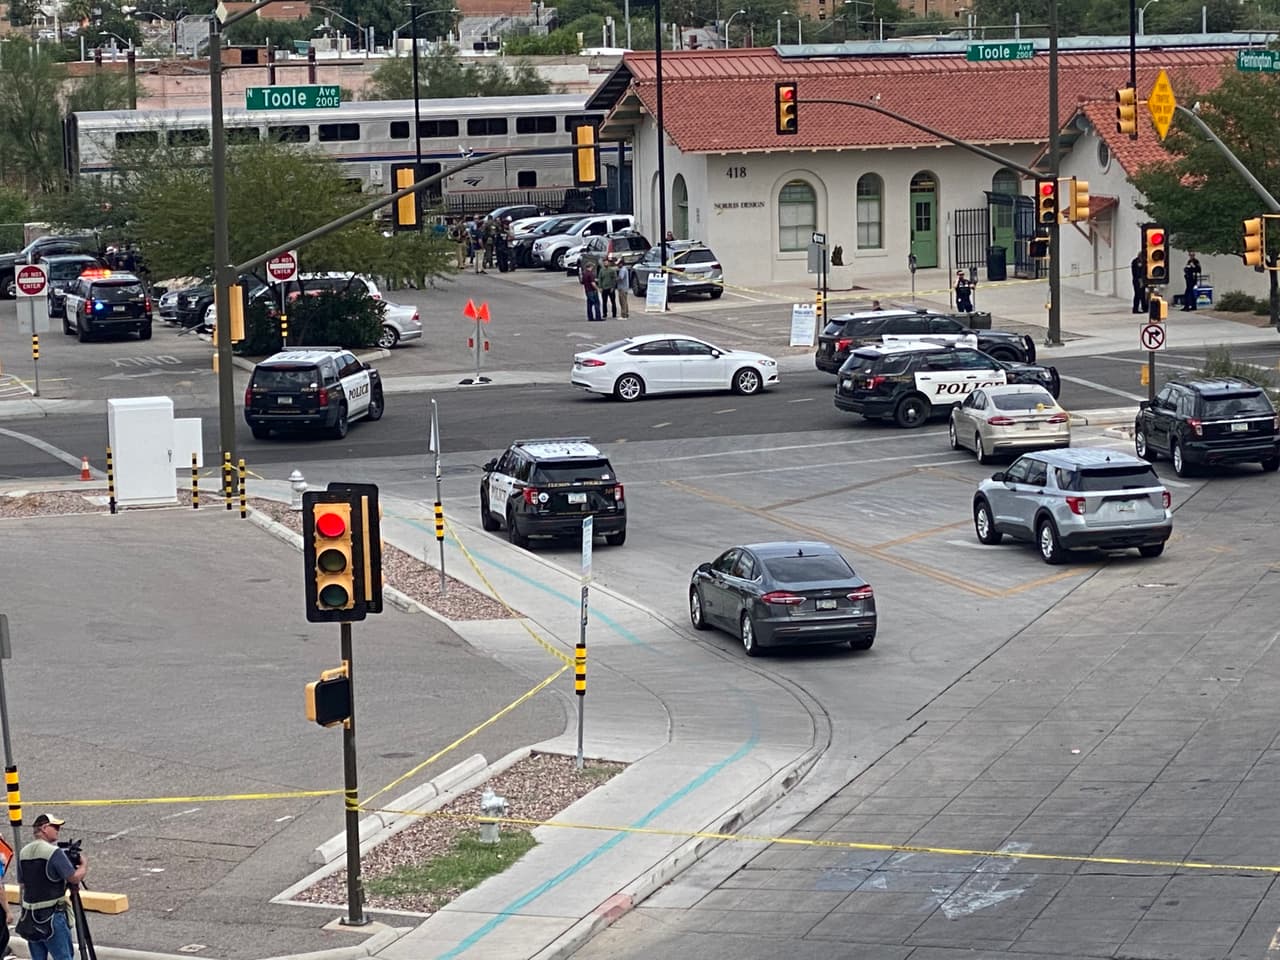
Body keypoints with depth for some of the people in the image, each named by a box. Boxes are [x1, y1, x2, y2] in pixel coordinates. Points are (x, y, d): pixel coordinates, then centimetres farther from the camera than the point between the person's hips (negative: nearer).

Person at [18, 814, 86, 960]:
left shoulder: (23, 853, 8)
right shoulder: (54, 853, -14)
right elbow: (74, 878, -16)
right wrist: (84, 865, 4)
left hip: (30, 915, 7)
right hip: (52, 915, -7)